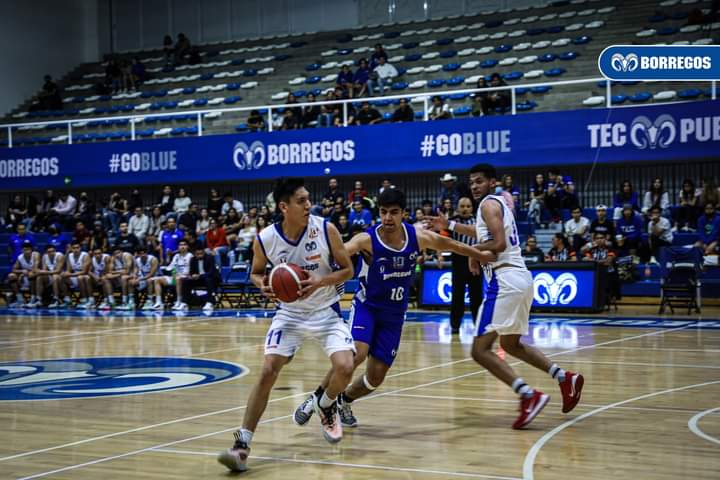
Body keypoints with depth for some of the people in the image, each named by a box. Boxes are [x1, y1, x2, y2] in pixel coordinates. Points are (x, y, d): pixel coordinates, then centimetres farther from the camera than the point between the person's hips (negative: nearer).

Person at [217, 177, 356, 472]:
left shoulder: (326, 230, -17)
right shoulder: (265, 240, -14)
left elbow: (348, 269, -6)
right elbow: (256, 272, 6)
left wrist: (321, 282, -25)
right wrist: (263, 286, -17)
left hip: (326, 311, 0)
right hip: (290, 312, 0)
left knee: (345, 368, -18)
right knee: (267, 372, -13)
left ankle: (325, 406, 19)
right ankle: (242, 445, -7)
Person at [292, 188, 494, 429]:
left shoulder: (419, 237, -10)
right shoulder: (367, 240, -21)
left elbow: (451, 245, 8)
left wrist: (481, 256, 19)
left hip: (394, 315, 4)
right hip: (366, 306, -4)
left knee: (376, 377, 3)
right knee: (357, 353, -30)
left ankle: (343, 400, 33)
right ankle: (316, 398, -11)